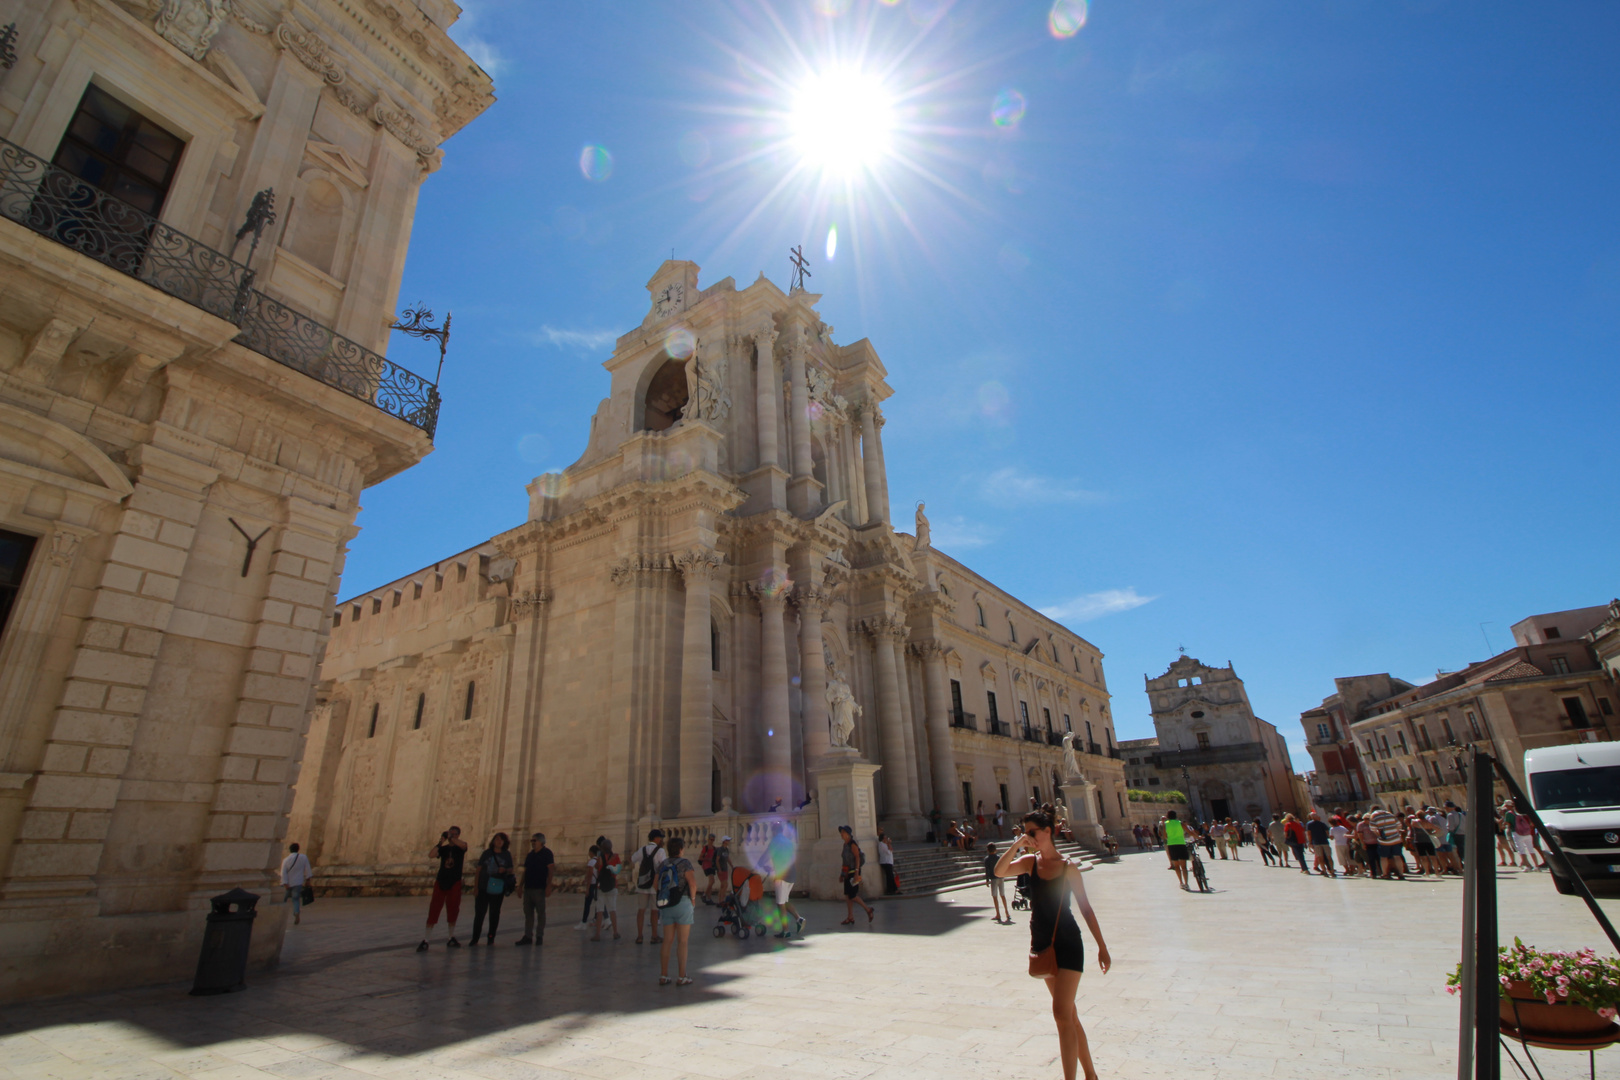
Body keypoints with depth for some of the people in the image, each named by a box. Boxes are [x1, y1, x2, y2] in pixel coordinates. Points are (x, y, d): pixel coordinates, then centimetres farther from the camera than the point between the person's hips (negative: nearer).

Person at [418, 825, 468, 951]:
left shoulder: (460, 847, 2)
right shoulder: (443, 848, 7)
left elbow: (463, 845, -23)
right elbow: (431, 854, -12)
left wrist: (451, 838, -18)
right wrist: (441, 841, -16)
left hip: (455, 883, -1)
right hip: (441, 881, 1)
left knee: (453, 911, 6)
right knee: (433, 910, -4)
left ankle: (452, 939, 20)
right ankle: (425, 941, 2)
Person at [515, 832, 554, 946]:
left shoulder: (547, 853, -4)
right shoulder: (530, 855, 15)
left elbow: (550, 870, -9)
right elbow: (525, 871, 19)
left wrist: (548, 886, -16)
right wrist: (520, 886, 13)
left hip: (539, 888, -6)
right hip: (528, 888, 6)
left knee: (540, 913, 0)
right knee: (528, 913, 8)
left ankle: (539, 936, 7)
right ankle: (528, 936, 15)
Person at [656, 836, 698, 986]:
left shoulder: (663, 864, 8)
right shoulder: (684, 863, -9)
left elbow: (656, 885, 11)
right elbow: (693, 884, -19)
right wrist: (692, 898, -4)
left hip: (667, 906, 5)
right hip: (682, 903, -5)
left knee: (667, 941, 12)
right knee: (682, 942, 2)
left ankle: (663, 976, 15)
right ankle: (681, 977, 6)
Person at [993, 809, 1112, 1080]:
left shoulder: (1068, 867, -8)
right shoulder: (1030, 862, 0)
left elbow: (1085, 908, -1)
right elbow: (999, 871, -16)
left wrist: (1102, 947, -1)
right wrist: (1017, 845, -22)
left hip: (1068, 944, -4)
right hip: (1042, 944, 5)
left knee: (1062, 1013, -11)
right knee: (1068, 1014, 16)